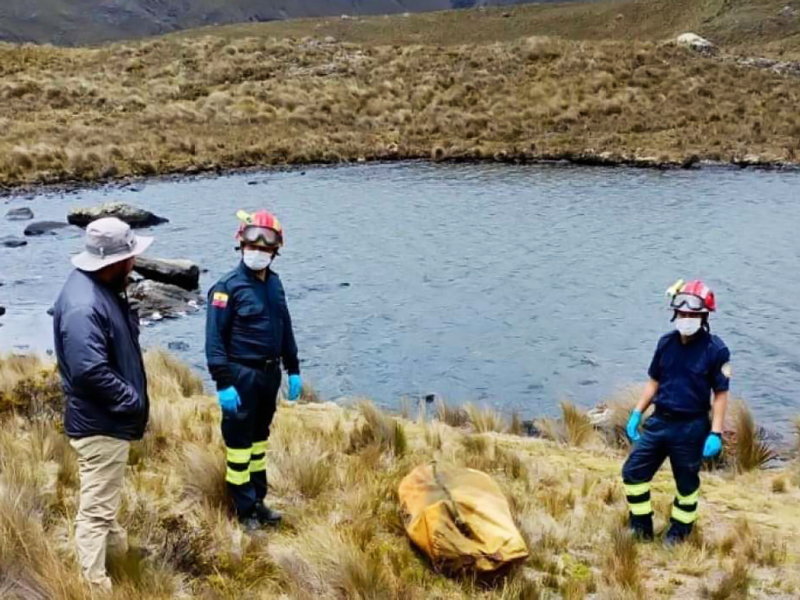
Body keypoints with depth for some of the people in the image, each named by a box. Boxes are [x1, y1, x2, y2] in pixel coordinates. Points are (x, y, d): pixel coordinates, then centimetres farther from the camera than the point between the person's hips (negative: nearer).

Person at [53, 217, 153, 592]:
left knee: (105, 496, 31)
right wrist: (133, 402, -21)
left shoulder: (102, 287, 4)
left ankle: (113, 540, 52)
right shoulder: (83, 305, -29)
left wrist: (132, 399, 12)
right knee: (96, 505, 3)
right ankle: (94, 583, 15)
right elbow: (91, 371, -34)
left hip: (109, 419, 10)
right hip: (99, 423, -10)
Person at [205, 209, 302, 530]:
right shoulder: (228, 286, -14)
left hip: (269, 374, 7)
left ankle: (258, 500, 31)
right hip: (241, 376, -7)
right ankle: (245, 509, 15)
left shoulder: (274, 283, 7)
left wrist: (293, 369, 14)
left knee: (259, 438, 18)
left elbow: (285, 328, 15)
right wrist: (223, 383, -20)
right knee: (239, 442, 3)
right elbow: (214, 338, -16)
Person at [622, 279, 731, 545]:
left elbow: (721, 394, -9)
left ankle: (679, 531, 33)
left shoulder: (716, 350, -12)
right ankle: (641, 527, 23)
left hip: (691, 427, -4)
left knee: (687, 483, 11)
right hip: (659, 421, 5)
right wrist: (637, 414, 7)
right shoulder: (666, 343, 1)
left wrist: (716, 434, -15)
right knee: (633, 472, 6)